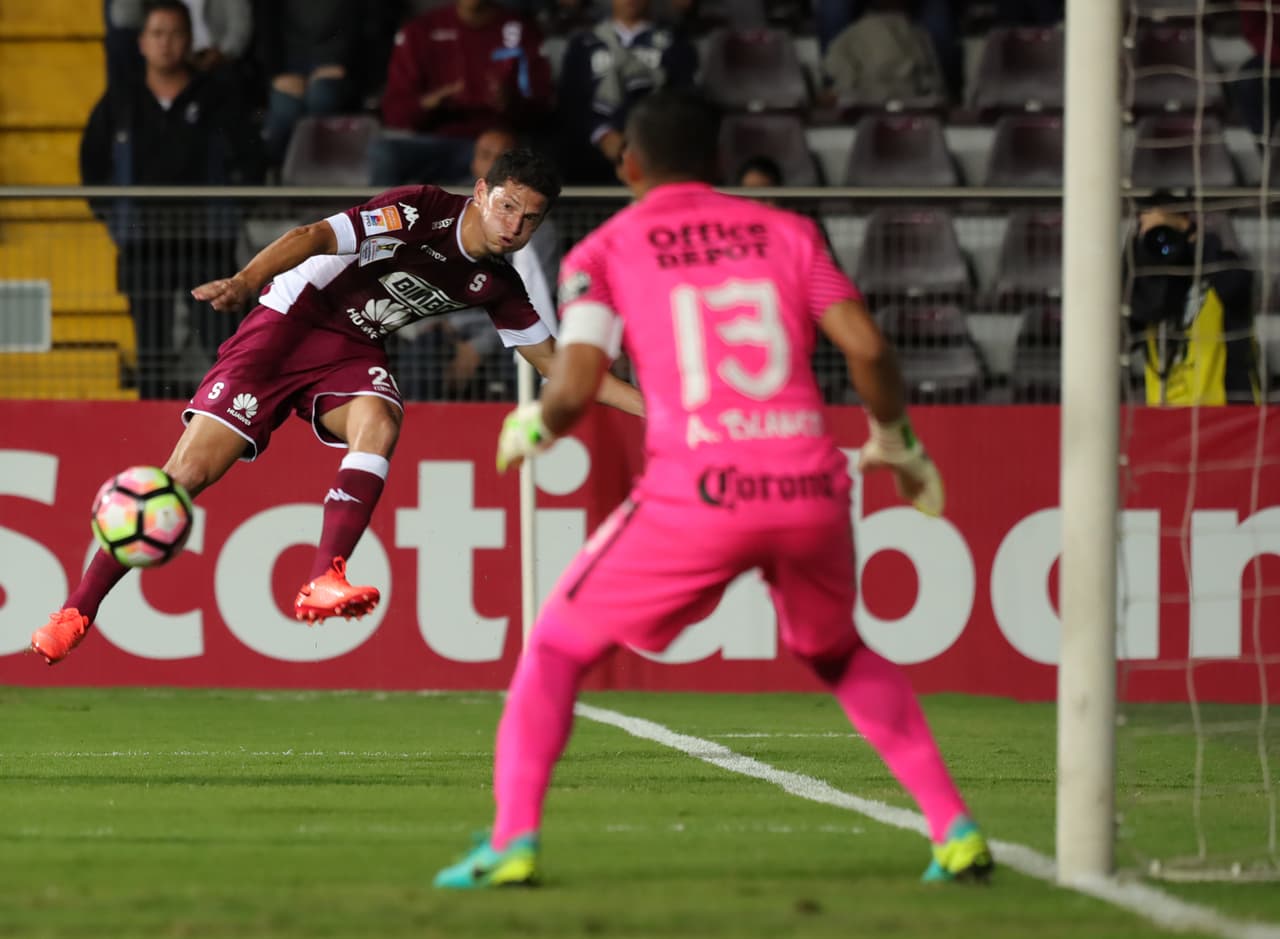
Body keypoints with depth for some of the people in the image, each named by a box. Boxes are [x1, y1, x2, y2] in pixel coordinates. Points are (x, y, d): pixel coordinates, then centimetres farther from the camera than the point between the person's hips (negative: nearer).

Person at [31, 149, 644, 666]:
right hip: (289, 324, -5)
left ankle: (323, 583, -39)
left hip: (353, 352, 5)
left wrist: (651, 405, 6)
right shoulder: (421, 212, -19)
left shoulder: (497, 284, 2)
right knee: (190, 471, -13)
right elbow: (316, 237, -28)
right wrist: (244, 283, -45)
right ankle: (78, 611, -4)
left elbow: (557, 363, 12)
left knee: (379, 425, -31)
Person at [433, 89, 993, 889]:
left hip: (698, 493, -3)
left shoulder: (605, 251, 8)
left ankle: (512, 845, -1)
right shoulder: (786, 232, 15)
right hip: (812, 489, 3)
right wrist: (897, 442, 21)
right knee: (841, 655, 29)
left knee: (557, 649, 14)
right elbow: (868, 349, 5)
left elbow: (575, 389, -4)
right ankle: (956, 830, 19)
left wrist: (531, 429, 17)